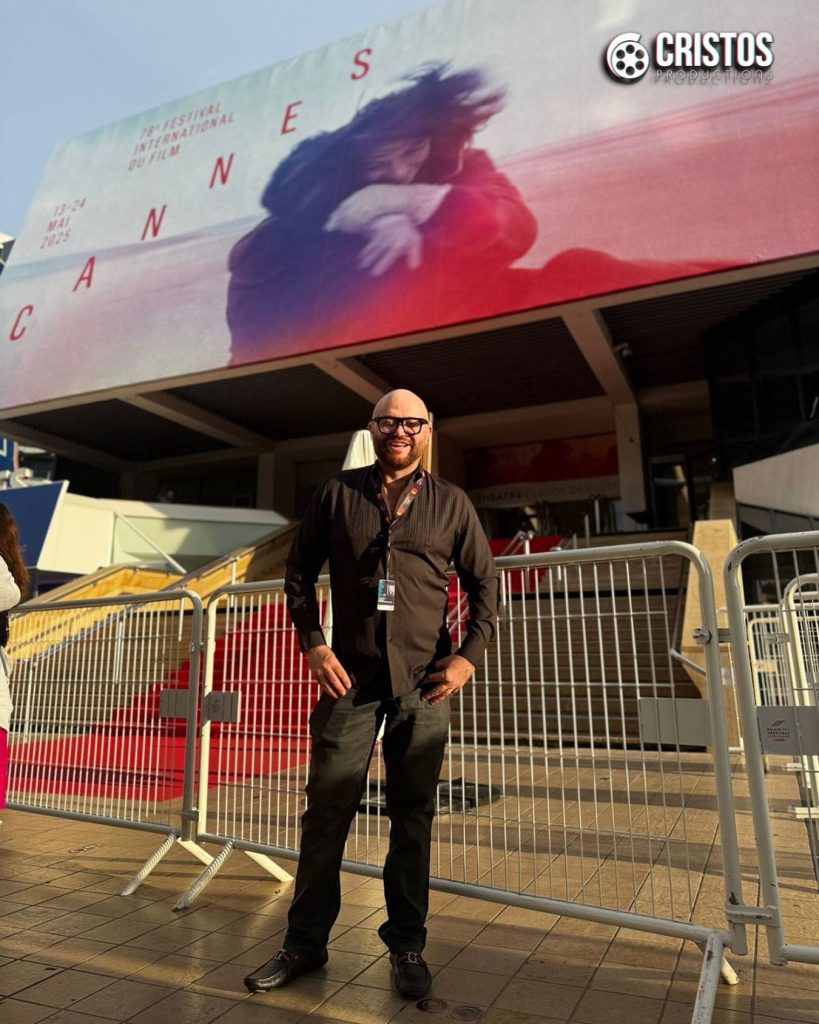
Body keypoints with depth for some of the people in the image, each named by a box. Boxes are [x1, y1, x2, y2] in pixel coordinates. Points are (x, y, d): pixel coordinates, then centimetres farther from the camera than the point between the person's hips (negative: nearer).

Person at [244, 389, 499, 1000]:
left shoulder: (451, 503, 3)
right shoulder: (338, 494, 4)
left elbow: (485, 585, 8)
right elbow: (299, 571, 8)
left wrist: (469, 656, -4)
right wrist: (314, 645, -3)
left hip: (423, 683, 0)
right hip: (350, 677, 0)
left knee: (413, 817, 10)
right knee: (326, 810, 6)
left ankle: (407, 948, 26)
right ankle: (305, 943, 24)